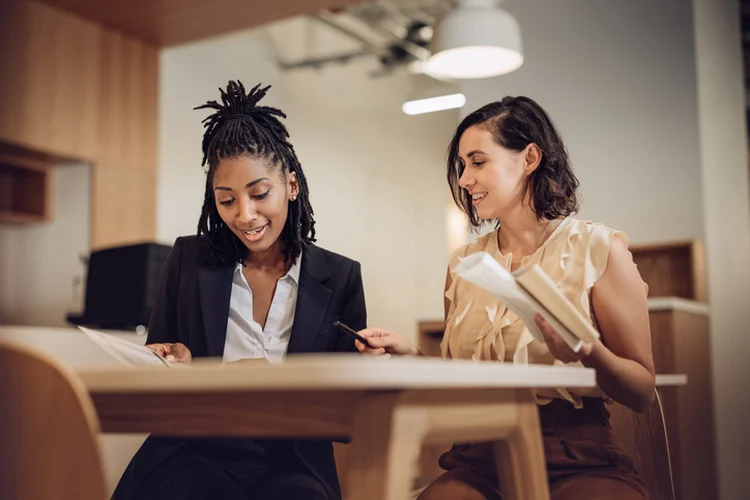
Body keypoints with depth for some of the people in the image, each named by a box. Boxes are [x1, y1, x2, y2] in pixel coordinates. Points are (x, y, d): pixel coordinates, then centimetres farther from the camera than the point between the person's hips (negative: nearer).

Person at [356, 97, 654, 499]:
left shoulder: (598, 248, -1)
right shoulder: (463, 265, 12)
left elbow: (642, 393, -1)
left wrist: (586, 351, -20)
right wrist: (410, 355, 0)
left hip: (580, 464, -2)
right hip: (480, 462, 3)